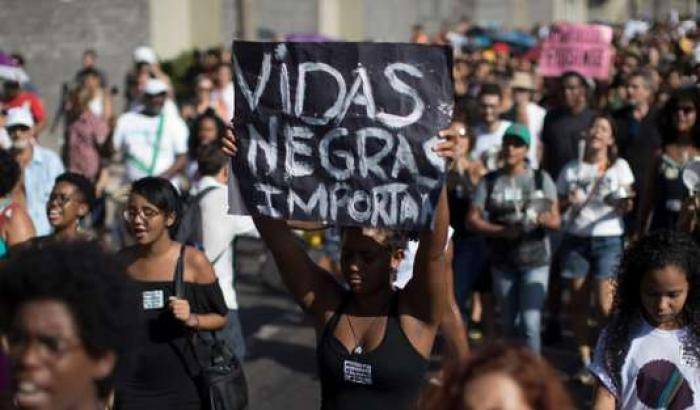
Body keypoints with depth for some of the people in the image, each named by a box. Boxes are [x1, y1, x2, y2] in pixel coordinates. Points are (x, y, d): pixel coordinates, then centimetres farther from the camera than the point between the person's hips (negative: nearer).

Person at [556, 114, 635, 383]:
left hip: (608, 239, -2)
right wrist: (569, 202, -10)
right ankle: (586, 363, 12)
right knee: (578, 302, 2)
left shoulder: (619, 167, 5)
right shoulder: (571, 169, 10)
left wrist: (624, 203, -23)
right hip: (575, 239, 2)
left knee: (605, 305, -9)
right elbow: (556, 204, 11)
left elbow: (626, 207, 0)